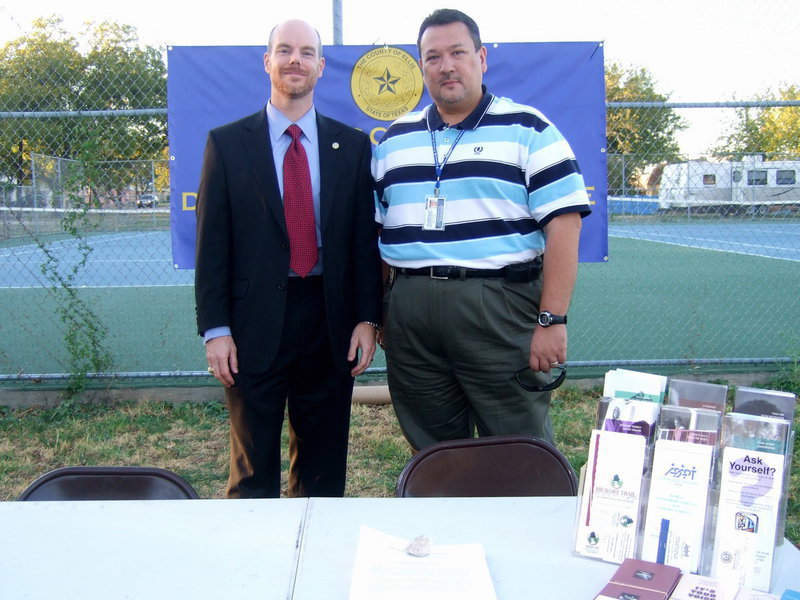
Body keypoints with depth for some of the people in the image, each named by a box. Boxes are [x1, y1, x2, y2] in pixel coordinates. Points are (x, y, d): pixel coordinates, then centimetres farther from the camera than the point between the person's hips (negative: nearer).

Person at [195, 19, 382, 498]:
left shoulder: (352, 145, 8)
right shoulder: (228, 143, 3)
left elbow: (366, 237, 6)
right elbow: (213, 242, 0)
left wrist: (368, 318, -2)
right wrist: (215, 329, -6)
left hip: (330, 320, 2)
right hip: (255, 321, -1)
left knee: (324, 467, 13)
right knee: (254, 468, 8)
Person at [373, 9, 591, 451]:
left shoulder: (527, 129, 1)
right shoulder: (394, 140, 15)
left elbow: (563, 224, -6)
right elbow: (373, 230, 18)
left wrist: (551, 320, -13)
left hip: (500, 311, -4)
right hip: (409, 315, 4)